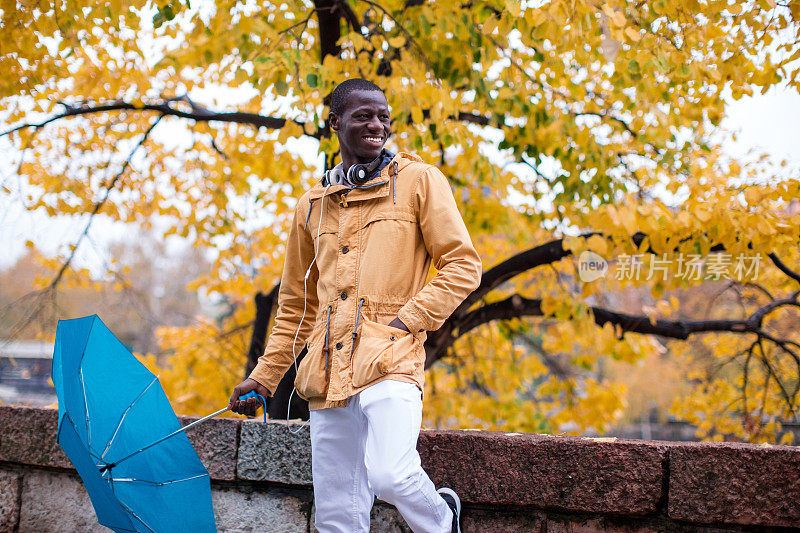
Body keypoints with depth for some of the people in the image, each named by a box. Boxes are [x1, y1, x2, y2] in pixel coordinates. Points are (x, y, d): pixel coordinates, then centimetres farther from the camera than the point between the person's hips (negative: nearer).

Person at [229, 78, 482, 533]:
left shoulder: (419, 180, 6)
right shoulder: (312, 206, 19)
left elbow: (463, 265, 3)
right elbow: (296, 304, 26)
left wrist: (408, 319, -9)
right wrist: (264, 376, 21)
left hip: (388, 361, -4)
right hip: (328, 372, 5)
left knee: (389, 474, -25)